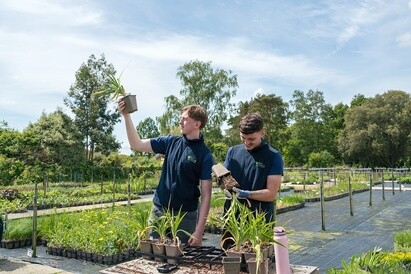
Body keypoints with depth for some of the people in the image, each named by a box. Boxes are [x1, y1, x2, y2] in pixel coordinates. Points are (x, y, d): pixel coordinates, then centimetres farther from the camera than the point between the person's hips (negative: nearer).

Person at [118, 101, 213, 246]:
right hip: (158, 211, 4)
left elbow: (206, 195, -12)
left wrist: (199, 230, -17)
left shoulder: (205, 155, -10)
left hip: (185, 216, -4)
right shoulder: (171, 142, 3)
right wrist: (126, 116, -4)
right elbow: (137, 144, 6)